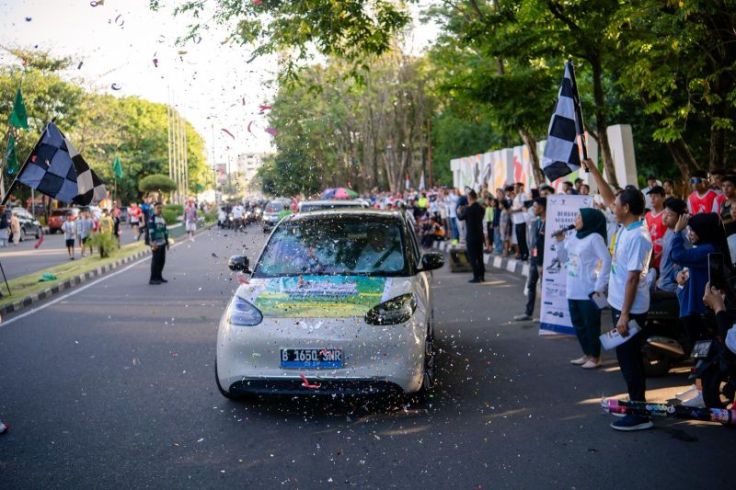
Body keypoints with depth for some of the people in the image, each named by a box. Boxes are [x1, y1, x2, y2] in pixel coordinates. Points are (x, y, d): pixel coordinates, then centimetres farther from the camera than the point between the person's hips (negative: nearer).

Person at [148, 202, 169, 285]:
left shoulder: (162, 219, 16)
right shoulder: (152, 219, -8)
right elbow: (151, 231, -14)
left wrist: (167, 241, 21)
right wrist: (153, 242, -20)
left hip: (162, 243, 8)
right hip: (156, 243, -8)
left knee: (162, 260, 10)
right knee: (155, 260, -8)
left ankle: (159, 276, 21)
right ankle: (153, 279, -3)